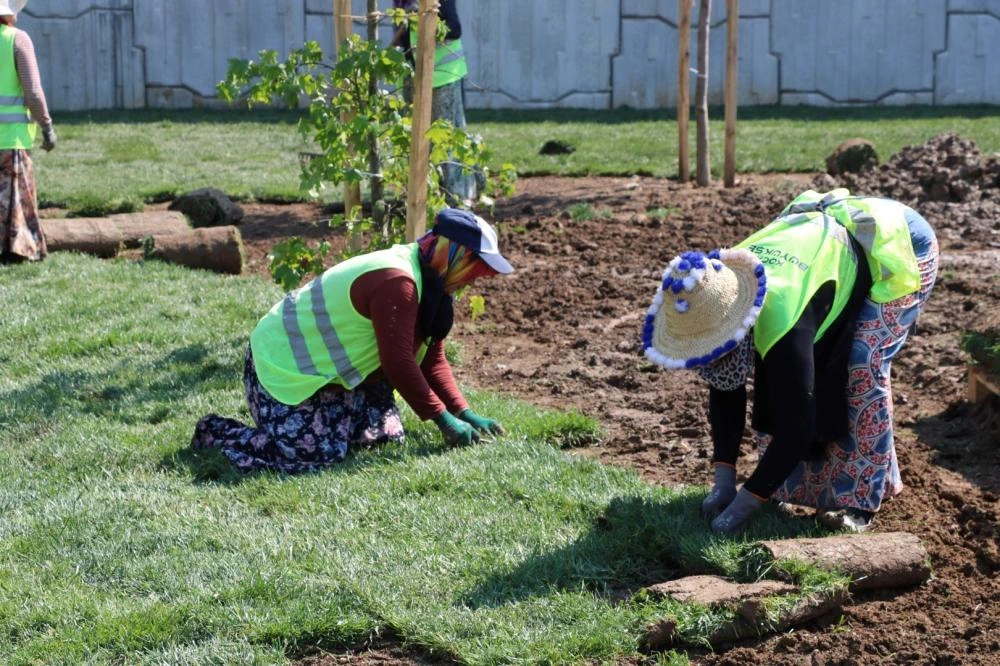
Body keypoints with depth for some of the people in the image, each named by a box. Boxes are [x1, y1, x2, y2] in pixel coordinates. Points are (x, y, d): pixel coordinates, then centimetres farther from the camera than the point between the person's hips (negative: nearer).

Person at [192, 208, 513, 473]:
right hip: (281, 367, -10)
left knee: (386, 436, 3)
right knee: (318, 453, -22)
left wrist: (465, 414, -1)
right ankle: (215, 434, -4)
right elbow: (399, 363, -30)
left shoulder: (427, 280, 5)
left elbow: (432, 359, 8)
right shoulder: (396, 281, -29)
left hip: (326, 366, 10)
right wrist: (444, 420, -22)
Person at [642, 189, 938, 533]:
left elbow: (795, 427, -35)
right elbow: (725, 391, -8)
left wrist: (743, 506, -30)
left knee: (862, 369, -18)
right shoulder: (718, 300, -19)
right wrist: (723, 480, -11)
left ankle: (861, 501, -6)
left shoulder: (781, 321, -41)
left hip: (899, 243, -7)